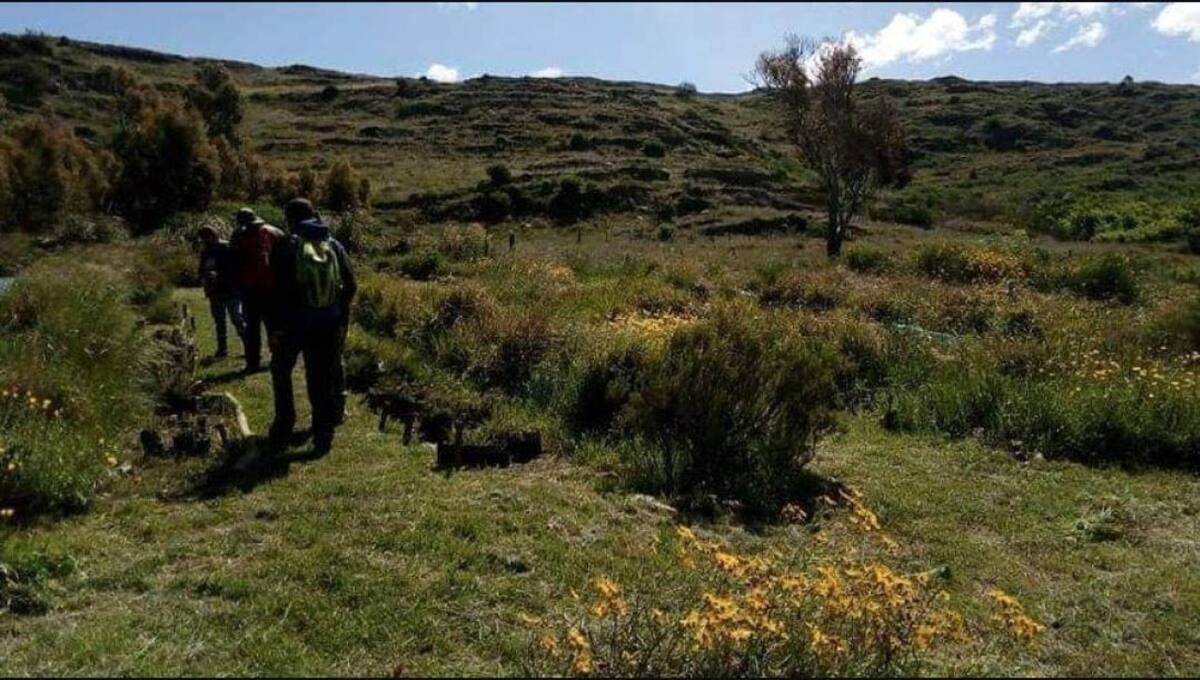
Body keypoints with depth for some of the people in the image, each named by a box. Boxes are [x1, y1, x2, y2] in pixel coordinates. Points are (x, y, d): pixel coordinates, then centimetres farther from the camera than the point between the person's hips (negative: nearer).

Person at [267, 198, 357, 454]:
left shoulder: (286, 248, -8)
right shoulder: (334, 245, 2)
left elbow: (279, 291, -12)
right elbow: (351, 286, 2)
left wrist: (275, 328, -7)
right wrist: (341, 318, 10)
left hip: (293, 324, -3)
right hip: (328, 325, 3)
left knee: (281, 371, 17)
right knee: (322, 378, 9)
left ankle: (283, 428, 16)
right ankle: (323, 435, 10)